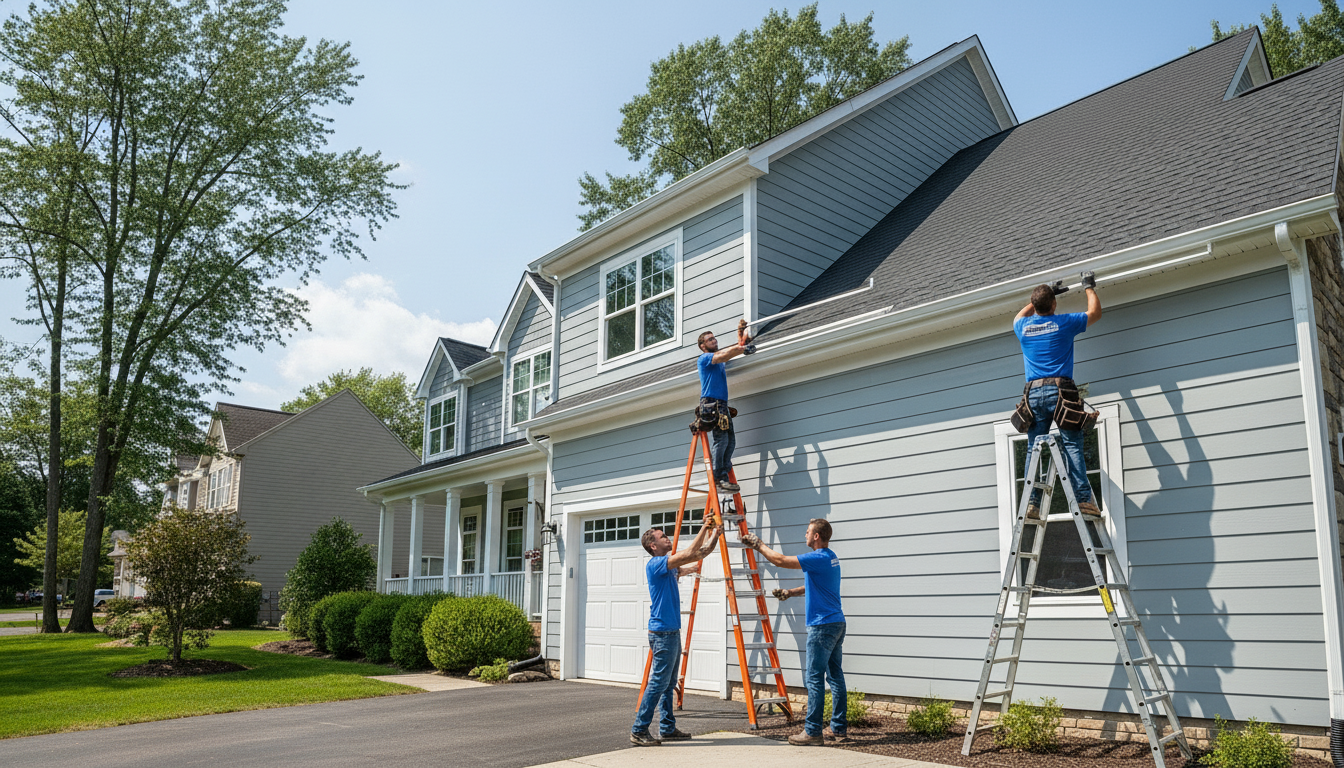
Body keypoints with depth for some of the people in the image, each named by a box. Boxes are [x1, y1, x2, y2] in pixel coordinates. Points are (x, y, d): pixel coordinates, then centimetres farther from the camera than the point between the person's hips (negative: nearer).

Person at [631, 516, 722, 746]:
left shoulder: (670, 567, 15)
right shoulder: (655, 564, -13)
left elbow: (696, 560, 22)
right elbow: (689, 554, -21)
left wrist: (713, 535, 13)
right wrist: (704, 528, -15)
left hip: (671, 632, 10)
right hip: (662, 633, -10)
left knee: (669, 684, 13)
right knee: (658, 682, -8)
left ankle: (668, 729, 19)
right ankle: (638, 731, -3)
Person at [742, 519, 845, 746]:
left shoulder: (819, 559, -17)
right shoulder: (831, 558, 14)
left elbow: (780, 560, -16)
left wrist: (759, 545, -3)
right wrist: (790, 593, 19)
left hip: (822, 625, -10)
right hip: (837, 623, 10)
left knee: (814, 678, -5)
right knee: (835, 676, 12)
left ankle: (812, 732, -2)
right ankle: (839, 729, 16)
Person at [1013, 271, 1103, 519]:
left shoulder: (1023, 327, 13)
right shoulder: (1063, 323, 5)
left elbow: (1020, 315, 41)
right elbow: (1095, 312, 23)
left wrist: (1044, 295, 46)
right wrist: (1089, 288, 37)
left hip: (1034, 393, 3)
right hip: (1060, 390, -3)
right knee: (1072, 446, -6)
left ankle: (1032, 503, -6)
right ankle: (1083, 499, -14)